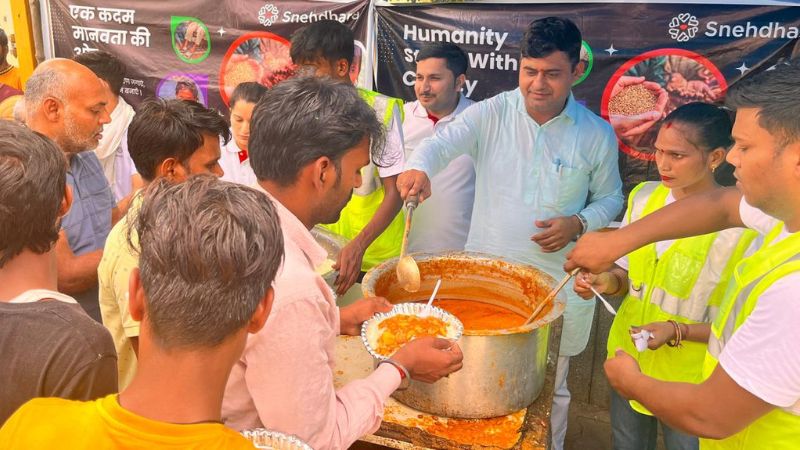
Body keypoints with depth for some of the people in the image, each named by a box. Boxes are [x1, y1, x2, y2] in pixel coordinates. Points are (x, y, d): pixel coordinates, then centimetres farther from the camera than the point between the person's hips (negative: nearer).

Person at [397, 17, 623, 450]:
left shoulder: (597, 135, -4)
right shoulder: (491, 114, -7)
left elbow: (610, 198, 7)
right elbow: (443, 142, -23)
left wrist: (579, 224, -14)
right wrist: (418, 167, -45)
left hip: (555, 284, 0)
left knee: (548, 390, 18)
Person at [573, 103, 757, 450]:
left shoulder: (741, 226, -21)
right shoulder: (644, 196, -4)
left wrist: (677, 330, -27)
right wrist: (607, 281, -14)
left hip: (690, 381, -4)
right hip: (627, 360, 5)